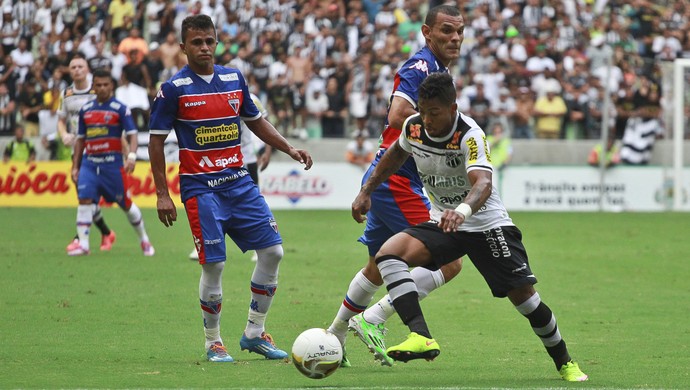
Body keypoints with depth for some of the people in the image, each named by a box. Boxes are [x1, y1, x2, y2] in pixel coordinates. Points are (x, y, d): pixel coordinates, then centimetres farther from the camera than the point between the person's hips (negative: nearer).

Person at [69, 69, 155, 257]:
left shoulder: (120, 108, -3)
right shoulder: (86, 110, 11)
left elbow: (132, 134, -8)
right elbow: (80, 139, 18)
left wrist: (132, 156, -25)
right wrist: (75, 166, 14)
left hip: (112, 162, -3)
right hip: (89, 162, 3)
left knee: (125, 203, 5)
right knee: (84, 200, -13)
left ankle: (144, 240, 24)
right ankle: (83, 244, -11)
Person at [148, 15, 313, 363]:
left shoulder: (234, 79, 8)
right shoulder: (174, 89, -6)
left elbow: (255, 121, 22)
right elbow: (156, 141, -3)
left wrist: (289, 149, 10)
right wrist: (162, 195, -7)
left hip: (238, 181, 5)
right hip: (200, 187, -5)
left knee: (272, 251, 0)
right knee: (214, 264, -9)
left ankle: (254, 333, 13)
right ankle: (213, 343, 8)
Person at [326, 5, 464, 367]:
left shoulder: (437, 71, 17)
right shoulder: (420, 66, -14)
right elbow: (399, 115, -28)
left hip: (386, 179, 11)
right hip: (396, 178, -11)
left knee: (379, 266, 25)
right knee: (448, 262, -12)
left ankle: (333, 338, 35)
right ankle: (372, 320, -11)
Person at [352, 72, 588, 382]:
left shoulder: (470, 135, -27)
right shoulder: (413, 127, -9)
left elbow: (483, 183, -44)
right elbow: (397, 153, 17)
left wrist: (462, 211, -65)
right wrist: (366, 191, 16)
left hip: (487, 225, -5)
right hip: (442, 223, 5)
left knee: (524, 295, -9)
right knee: (389, 253, -22)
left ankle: (565, 363, 17)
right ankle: (421, 338, -34)